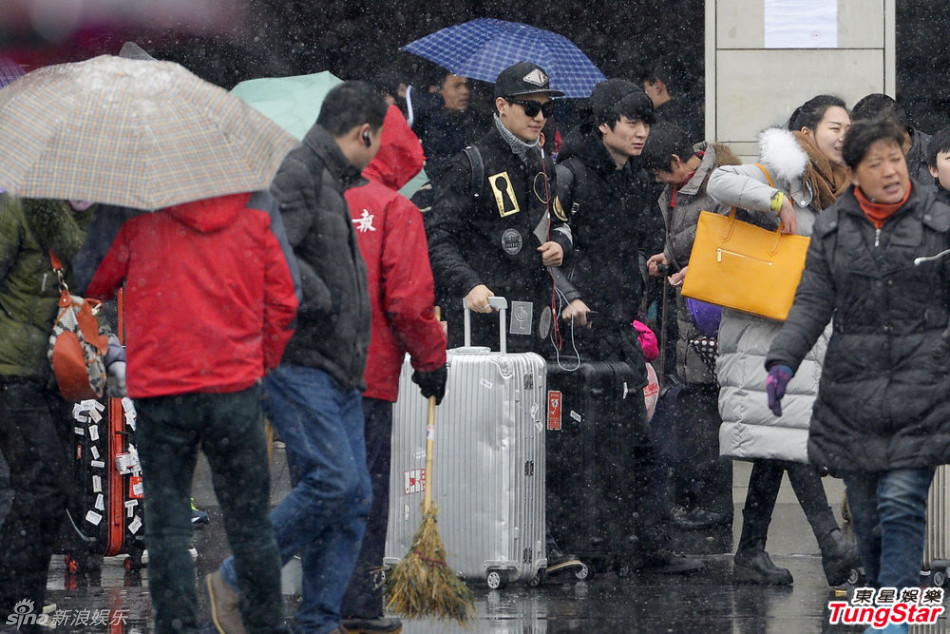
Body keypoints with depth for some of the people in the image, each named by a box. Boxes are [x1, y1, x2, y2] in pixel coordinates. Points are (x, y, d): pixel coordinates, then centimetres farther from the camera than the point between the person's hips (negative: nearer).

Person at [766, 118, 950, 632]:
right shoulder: (832, 228, 8)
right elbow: (812, 302, 4)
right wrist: (783, 361, -9)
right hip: (851, 391, 3)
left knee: (901, 506, -11)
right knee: (866, 514, 6)